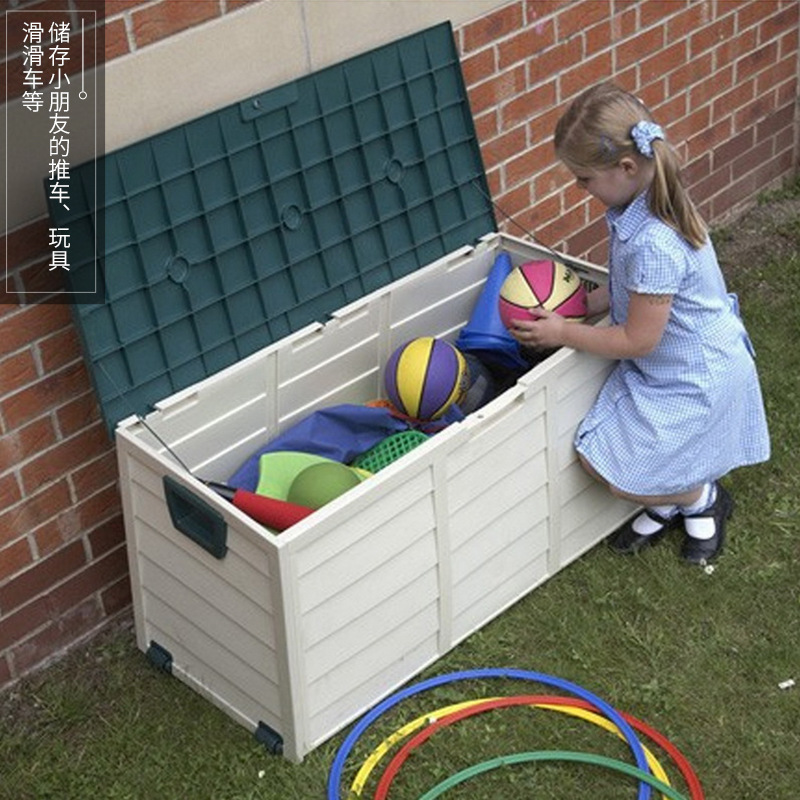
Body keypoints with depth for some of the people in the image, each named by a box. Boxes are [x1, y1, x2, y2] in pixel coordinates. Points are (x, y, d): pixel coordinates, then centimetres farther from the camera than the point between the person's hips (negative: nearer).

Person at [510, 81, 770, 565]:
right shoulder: (638, 205, -7)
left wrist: (563, 334, -14)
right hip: (659, 366, 9)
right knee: (592, 453, 9)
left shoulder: (654, 244, -36)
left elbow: (637, 340, -25)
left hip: (695, 378, -9)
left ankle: (703, 499, 20)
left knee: (612, 471, -4)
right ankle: (669, 502, 30)